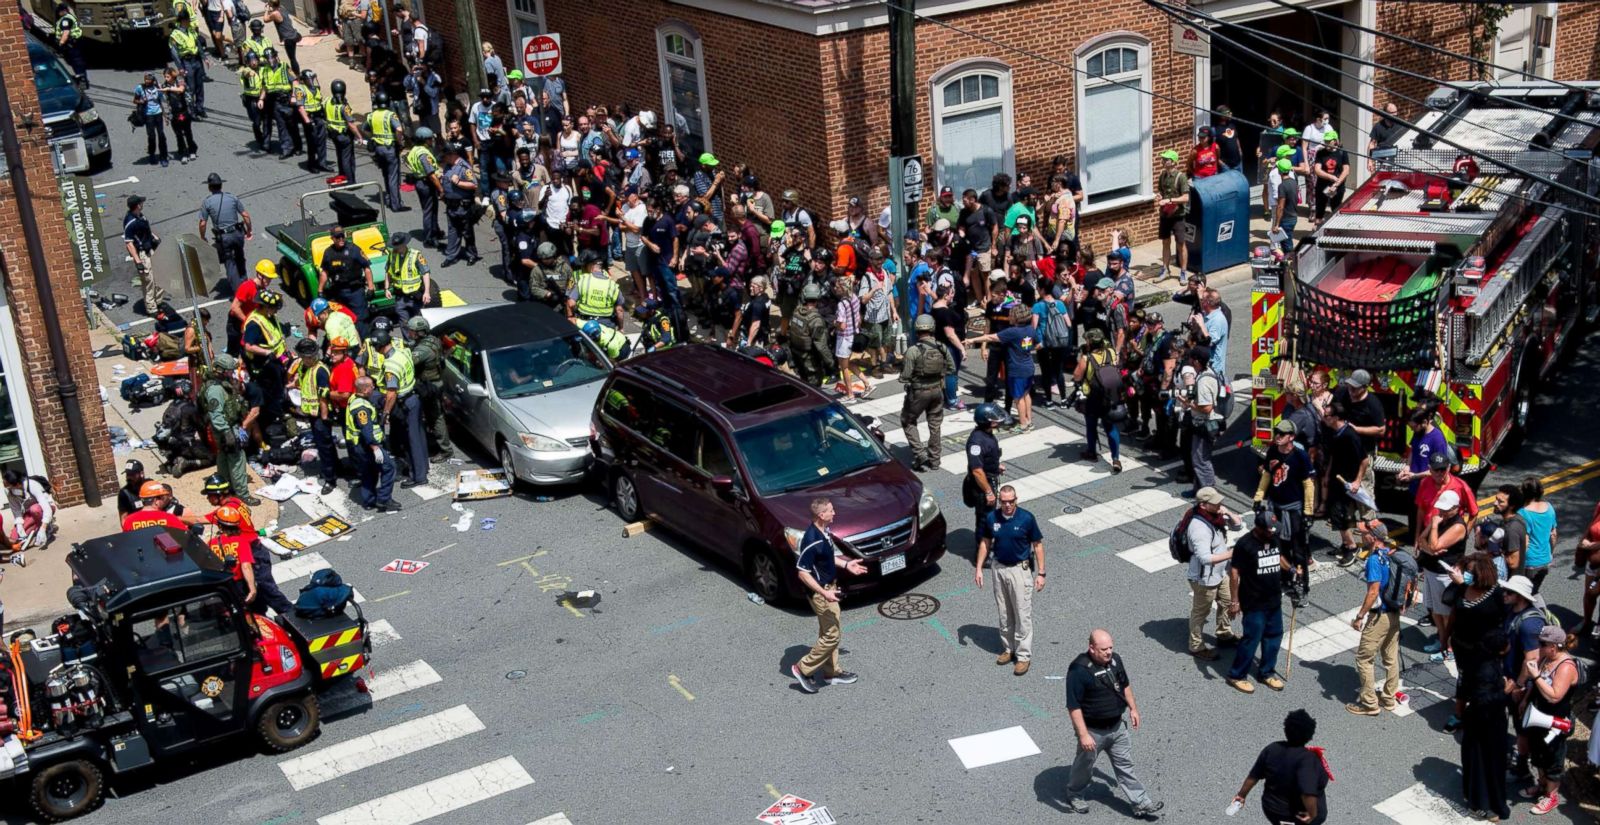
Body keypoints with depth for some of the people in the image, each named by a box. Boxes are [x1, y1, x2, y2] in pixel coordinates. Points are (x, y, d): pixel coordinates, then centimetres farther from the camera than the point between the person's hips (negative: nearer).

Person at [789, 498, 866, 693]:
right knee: (831, 636, -2)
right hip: (820, 592, -10)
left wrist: (846, 564, 15)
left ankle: (831, 673, 33)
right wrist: (824, 593, -28)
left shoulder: (825, 532, 0)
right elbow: (803, 573, -25)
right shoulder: (812, 540, -29)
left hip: (829, 587, 10)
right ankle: (803, 669, 10)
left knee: (829, 633, 20)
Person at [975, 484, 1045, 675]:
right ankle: (1008, 649, 30)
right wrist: (979, 568, 3)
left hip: (1020, 570, -4)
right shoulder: (991, 518, -5)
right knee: (1004, 613, 15)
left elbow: (1037, 545, -7)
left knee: (1023, 614, -1)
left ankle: (1024, 656, 8)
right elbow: (985, 542, 7)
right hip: (999, 569, 4)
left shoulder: (1027, 518, -14)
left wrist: (1040, 573, -8)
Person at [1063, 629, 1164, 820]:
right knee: (1084, 765, 17)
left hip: (1117, 726, 5)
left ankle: (1141, 804, 22)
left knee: (1125, 765, 14)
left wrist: (1133, 708, 15)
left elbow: (1125, 684, 14)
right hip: (1093, 731, -5)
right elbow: (1073, 706, -25)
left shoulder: (1115, 659, -6)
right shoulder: (1079, 670, -28)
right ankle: (1074, 796, 40)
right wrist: (1083, 734, -26)